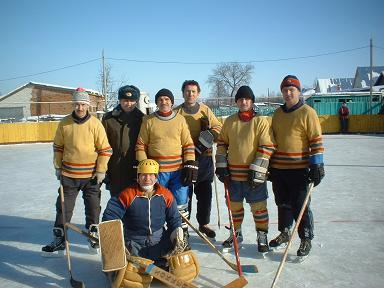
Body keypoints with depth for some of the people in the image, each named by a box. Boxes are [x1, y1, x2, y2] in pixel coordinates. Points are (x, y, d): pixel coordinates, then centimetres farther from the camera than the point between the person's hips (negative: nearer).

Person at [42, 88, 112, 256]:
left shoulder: (95, 124, -9)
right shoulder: (64, 123, -2)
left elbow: (105, 149, -7)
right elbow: (58, 147, 8)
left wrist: (101, 170, -8)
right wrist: (58, 167, 7)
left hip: (91, 175, -1)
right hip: (68, 174, 2)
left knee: (93, 207, 11)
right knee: (64, 207, 7)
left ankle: (93, 235, 30)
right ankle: (59, 239, 21)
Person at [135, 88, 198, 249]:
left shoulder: (180, 120, 6)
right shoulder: (148, 121, 3)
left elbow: (188, 145, 5)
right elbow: (141, 145, 4)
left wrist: (190, 166, -3)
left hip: (179, 170, 1)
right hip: (156, 171, -1)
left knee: (181, 205, 4)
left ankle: (183, 236, 20)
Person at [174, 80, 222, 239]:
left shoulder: (205, 110, 8)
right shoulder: (176, 112, 1)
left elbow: (217, 127, 13)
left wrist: (210, 135, -8)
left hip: (204, 158, 3)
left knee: (205, 193, 9)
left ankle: (203, 224, 25)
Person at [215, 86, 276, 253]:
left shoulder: (260, 121, -7)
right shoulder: (230, 121, 6)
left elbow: (267, 147, -11)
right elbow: (222, 143, 13)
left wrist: (257, 170, -16)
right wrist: (221, 165, 6)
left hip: (254, 174, -4)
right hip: (233, 173, 4)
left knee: (258, 207, 5)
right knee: (235, 205, 16)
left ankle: (262, 237, 23)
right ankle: (236, 234, 34)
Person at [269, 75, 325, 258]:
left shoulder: (307, 112, -7)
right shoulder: (277, 113, 12)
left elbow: (316, 140, -9)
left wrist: (317, 165, -14)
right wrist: (270, 165, 17)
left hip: (299, 169, -6)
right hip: (278, 169, 6)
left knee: (300, 206, 1)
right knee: (283, 203, 17)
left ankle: (306, 240, 16)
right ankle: (285, 234, 33)